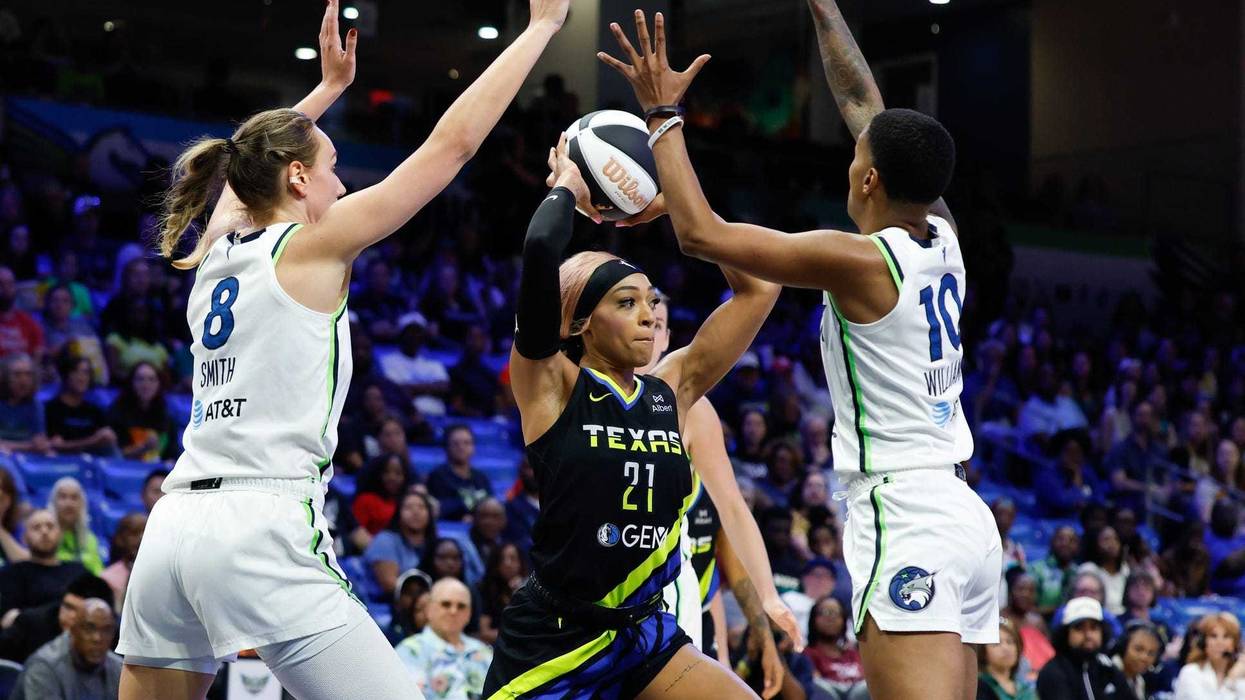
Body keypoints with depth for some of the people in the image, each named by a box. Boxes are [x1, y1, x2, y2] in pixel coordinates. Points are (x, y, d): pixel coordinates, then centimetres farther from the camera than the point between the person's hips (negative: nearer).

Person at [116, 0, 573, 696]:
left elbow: (249, 165, 40)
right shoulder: (311, 246, -1)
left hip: (173, 528, 8)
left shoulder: (215, 253, 16)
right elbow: (453, 141, 0)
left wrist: (329, 85, 48)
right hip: (262, 533, -8)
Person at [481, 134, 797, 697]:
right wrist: (567, 184, -4)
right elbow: (540, 248, -23)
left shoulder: (672, 391, 6)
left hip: (643, 634, 5)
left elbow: (757, 287, 5)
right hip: (553, 637, -5)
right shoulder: (548, 384, -8)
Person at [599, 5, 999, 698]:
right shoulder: (942, 236, 9)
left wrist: (663, 114, 0)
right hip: (967, 515, 9)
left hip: (905, 521, -9)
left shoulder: (861, 261, -12)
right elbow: (865, 107, 21)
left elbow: (701, 232, -9)